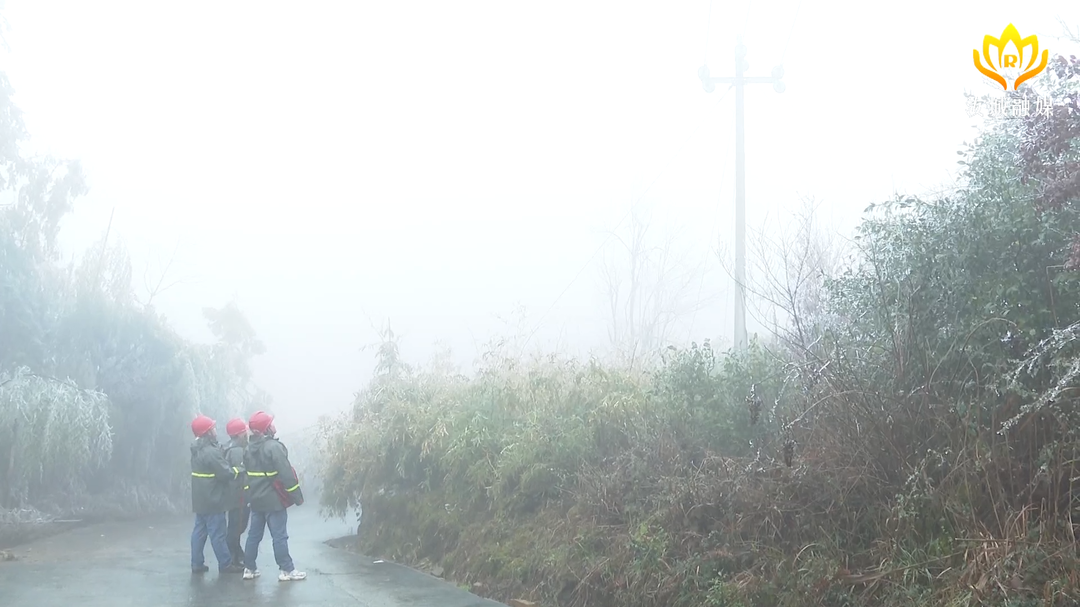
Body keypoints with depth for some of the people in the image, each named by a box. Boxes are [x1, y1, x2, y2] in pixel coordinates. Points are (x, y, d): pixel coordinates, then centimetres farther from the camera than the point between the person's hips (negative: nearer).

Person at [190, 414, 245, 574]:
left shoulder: (197, 450, 9)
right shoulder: (211, 452, -22)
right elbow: (226, 473, -21)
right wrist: (238, 470, -3)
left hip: (201, 499, 9)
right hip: (213, 499, -9)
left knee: (199, 531, 12)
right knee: (218, 534, -1)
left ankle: (197, 564, 15)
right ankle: (225, 565, 6)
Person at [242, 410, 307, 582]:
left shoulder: (249, 448, 9)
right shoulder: (273, 447, -18)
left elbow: (247, 473, 14)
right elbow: (286, 474, -20)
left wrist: (250, 495, 19)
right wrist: (297, 496, -15)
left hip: (256, 499, 8)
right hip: (274, 499, -8)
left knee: (254, 534, 13)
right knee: (279, 536, -3)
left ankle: (249, 568, 17)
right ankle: (286, 570, 0)